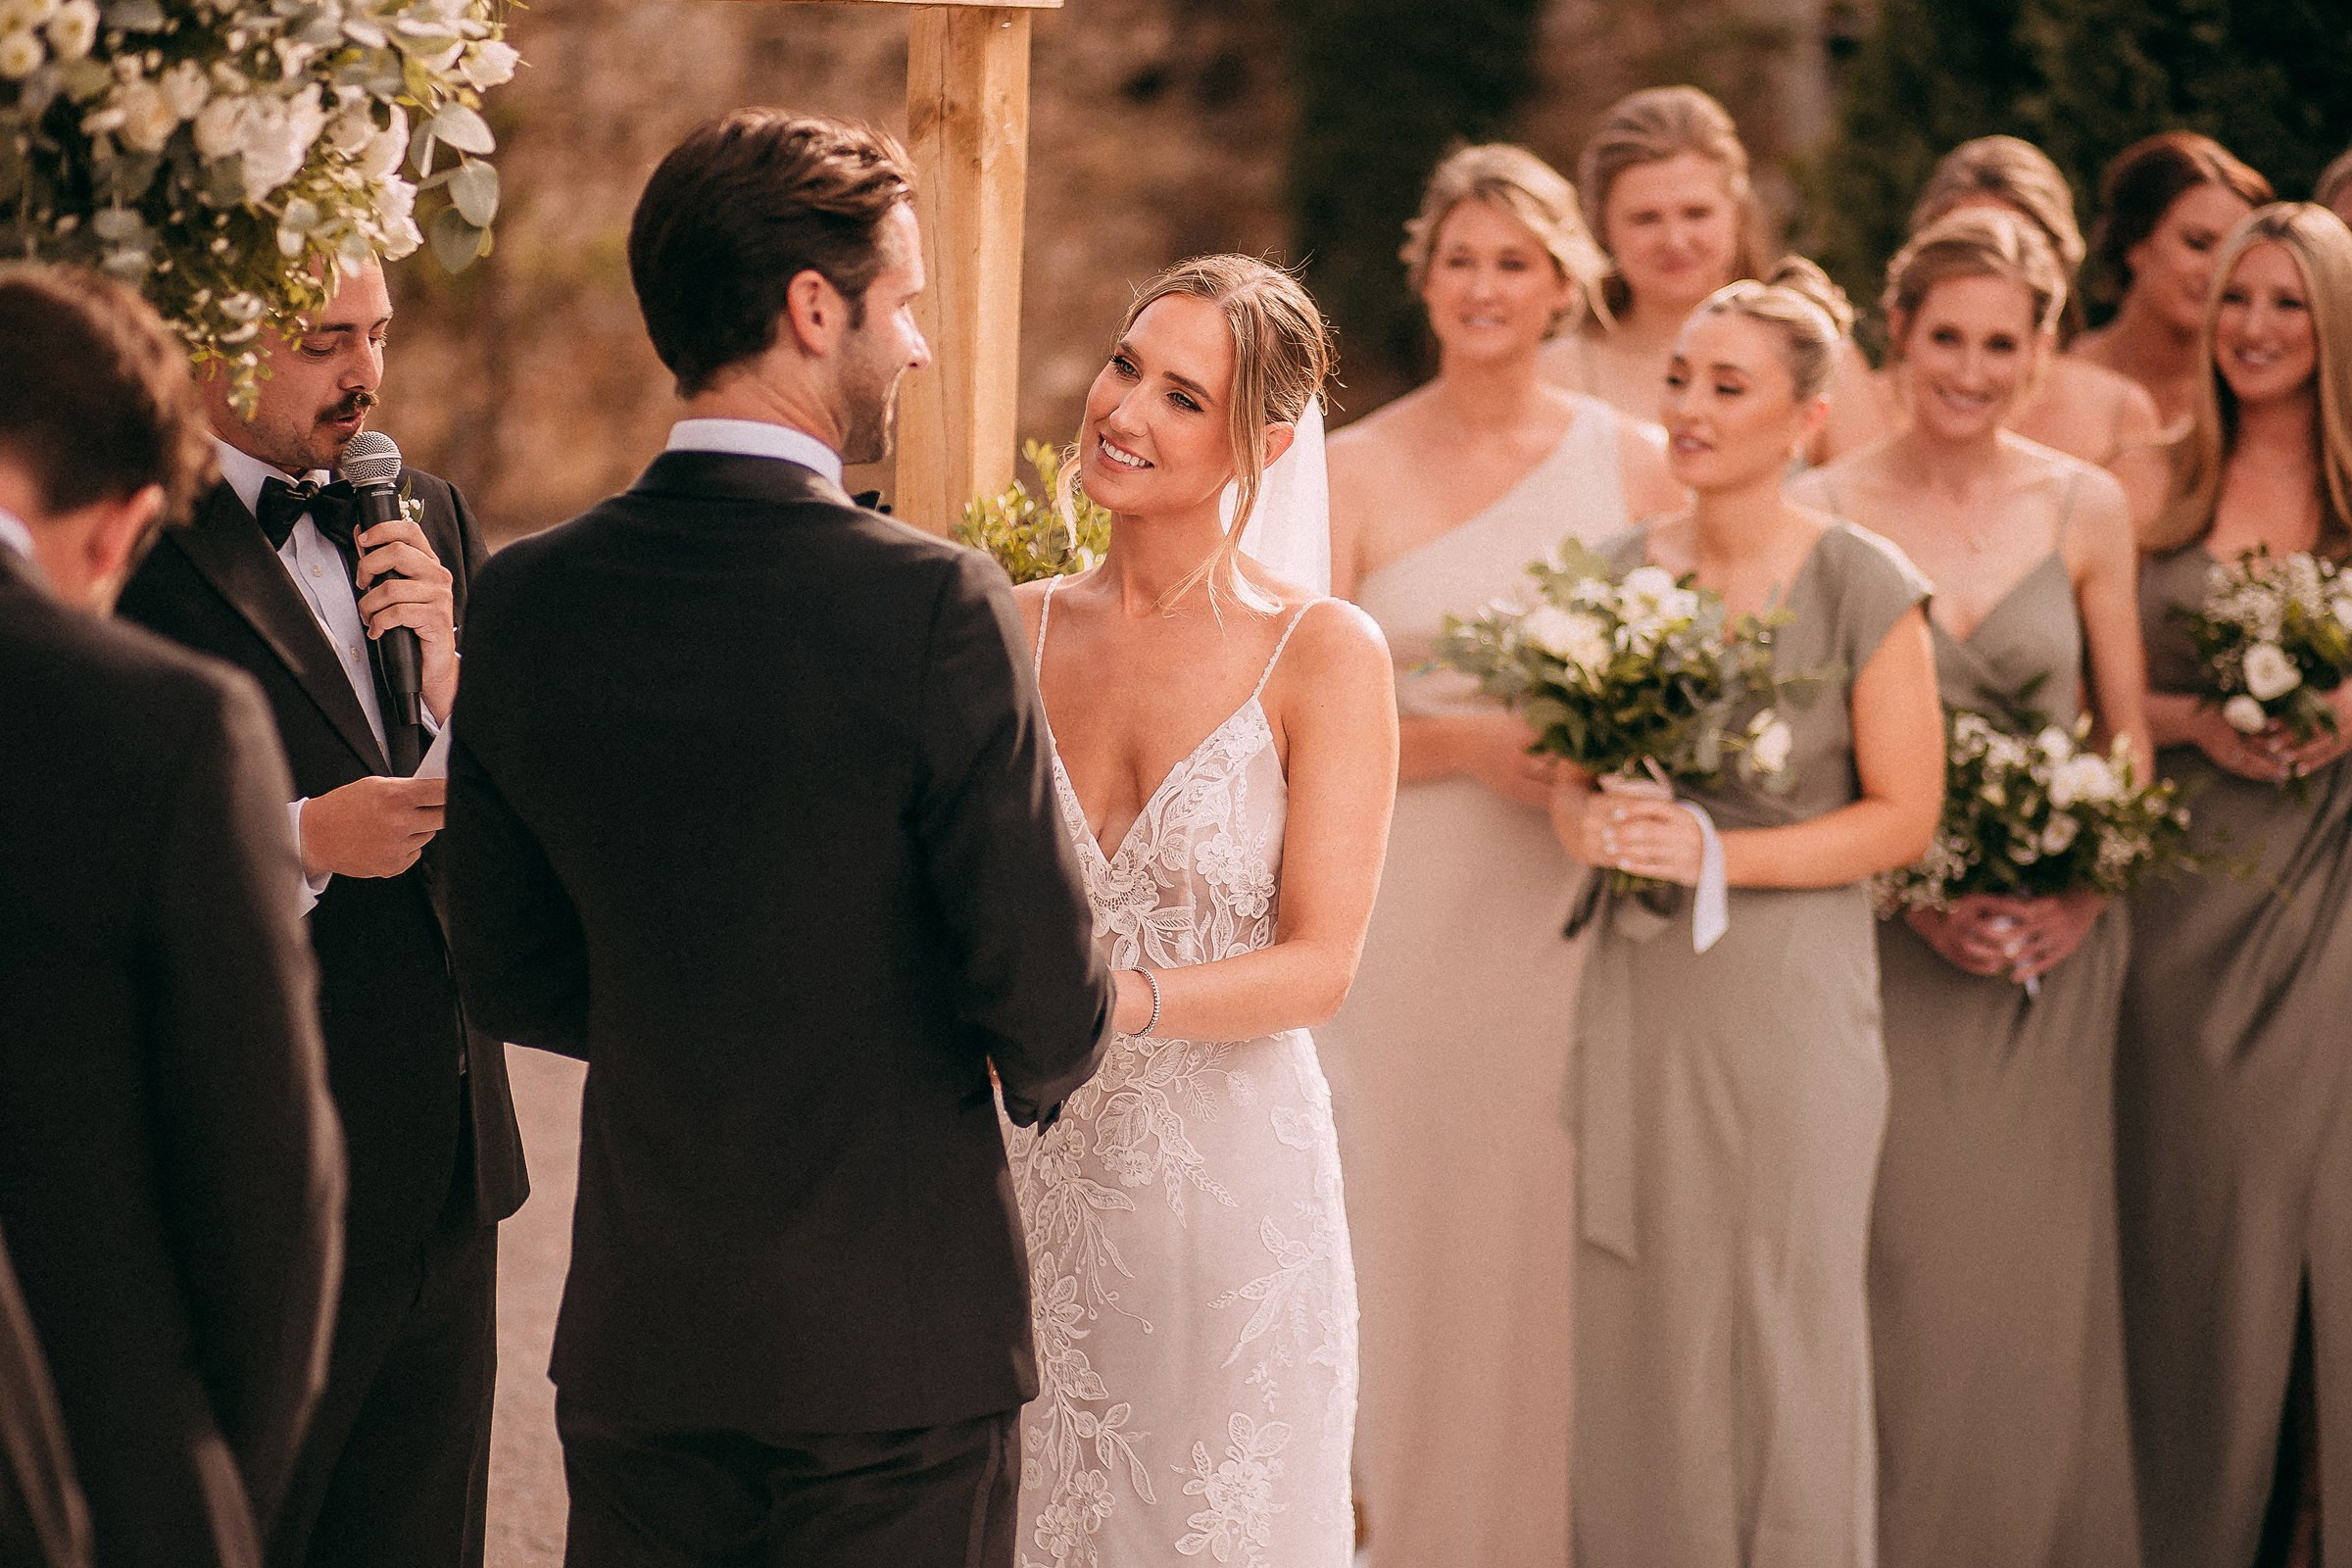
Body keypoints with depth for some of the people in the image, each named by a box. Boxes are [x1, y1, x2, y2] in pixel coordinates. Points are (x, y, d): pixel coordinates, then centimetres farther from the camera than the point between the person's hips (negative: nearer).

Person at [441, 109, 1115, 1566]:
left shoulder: (525, 598, -3)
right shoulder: (933, 605, -17)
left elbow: (515, 978, 6)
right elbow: (1045, 1003, -14)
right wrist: (1040, 1069, 9)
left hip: (637, 1337, 4)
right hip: (901, 1336, -4)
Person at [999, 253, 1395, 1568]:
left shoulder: (1323, 654, -7)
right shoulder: (1019, 631, 4)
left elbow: (1320, 962, -11)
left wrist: (1117, 1001, -26)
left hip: (1230, 1184, -3)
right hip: (1032, 1180, 3)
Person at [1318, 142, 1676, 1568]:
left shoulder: (1634, 465, 6)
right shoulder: (1358, 470, 3)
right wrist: (1470, 745, -14)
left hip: (1574, 911, 1)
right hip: (1406, 910, 0)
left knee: (1554, 1235, 0)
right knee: (1402, 1239, -1)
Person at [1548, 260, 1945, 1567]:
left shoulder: (1863, 586, -6)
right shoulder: (1621, 570, 8)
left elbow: (1902, 816, -6)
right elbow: (1571, 770, 17)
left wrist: (1719, 856, -15)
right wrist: (1591, 822, -6)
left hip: (1789, 996, -4)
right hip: (1638, 985, 4)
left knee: (1782, 1321, -1)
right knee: (1633, 1319, 5)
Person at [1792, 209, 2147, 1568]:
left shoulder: (2087, 508, 4)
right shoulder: (1825, 511, -2)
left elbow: (2128, 728, 9)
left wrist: (2091, 883, -7)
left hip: (2059, 945, 2)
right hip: (1889, 940, -2)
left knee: (2039, 1273, 4)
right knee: (1907, 1263, -5)